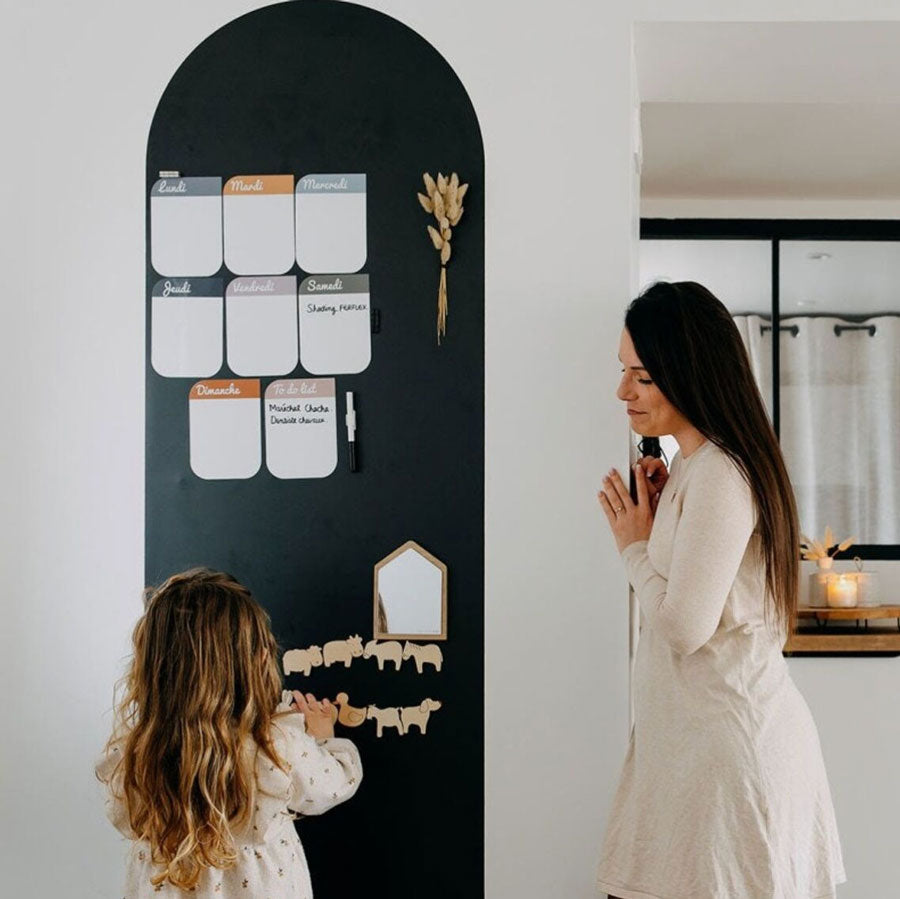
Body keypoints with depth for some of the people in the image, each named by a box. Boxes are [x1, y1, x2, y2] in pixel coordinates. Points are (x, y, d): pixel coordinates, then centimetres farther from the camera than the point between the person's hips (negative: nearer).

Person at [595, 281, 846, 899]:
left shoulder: (719, 477, -19)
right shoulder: (693, 465, 12)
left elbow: (684, 626, -22)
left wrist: (635, 545, -7)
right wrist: (656, 517, 4)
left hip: (729, 737, -10)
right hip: (691, 728, 10)